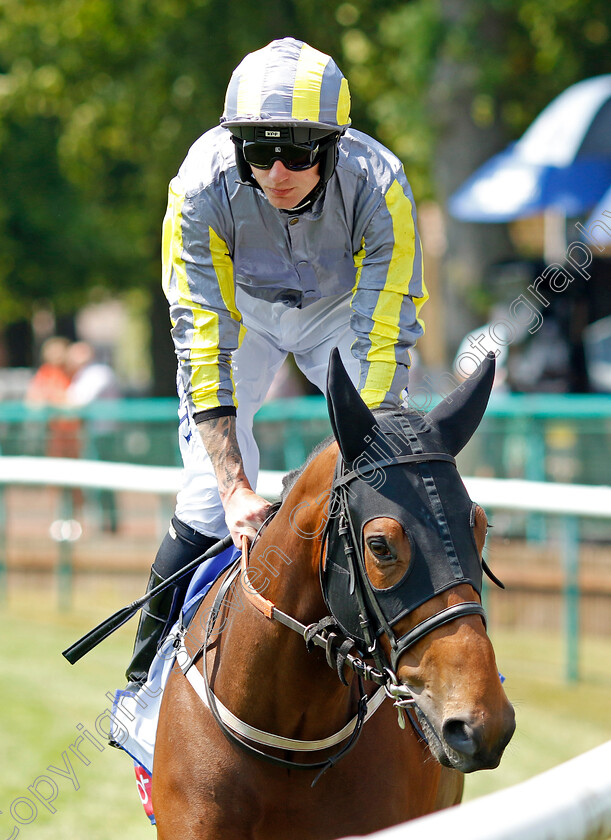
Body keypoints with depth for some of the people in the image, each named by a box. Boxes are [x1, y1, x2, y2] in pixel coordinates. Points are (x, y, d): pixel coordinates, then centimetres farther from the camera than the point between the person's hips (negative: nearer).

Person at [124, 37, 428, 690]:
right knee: (209, 500, -12)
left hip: (343, 309, 1)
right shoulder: (204, 186, -36)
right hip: (239, 309, -1)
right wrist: (235, 486, -42)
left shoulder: (378, 188, -36)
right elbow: (204, 341, -34)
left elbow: (384, 342, -33)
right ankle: (150, 677, 4)